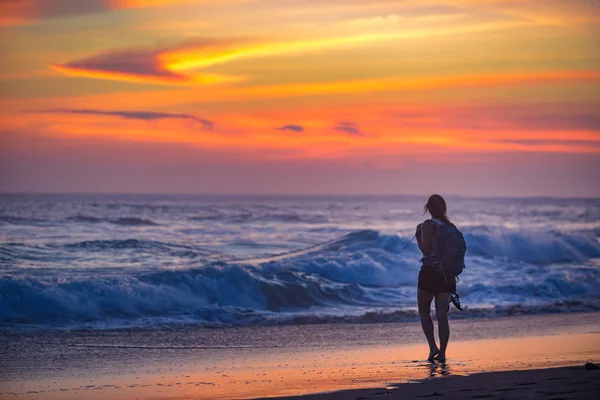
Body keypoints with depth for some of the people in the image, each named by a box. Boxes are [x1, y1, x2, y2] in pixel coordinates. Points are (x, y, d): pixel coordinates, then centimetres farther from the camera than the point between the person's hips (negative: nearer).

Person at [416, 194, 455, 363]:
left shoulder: (427, 225, -10)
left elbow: (426, 250, -15)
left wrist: (418, 237, -2)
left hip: (430, 273, -5)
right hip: (447, 274, 5)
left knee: (424, 311, 10)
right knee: (442, 315, 6)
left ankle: (433, 347, -4)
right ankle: (442, 353, 2)